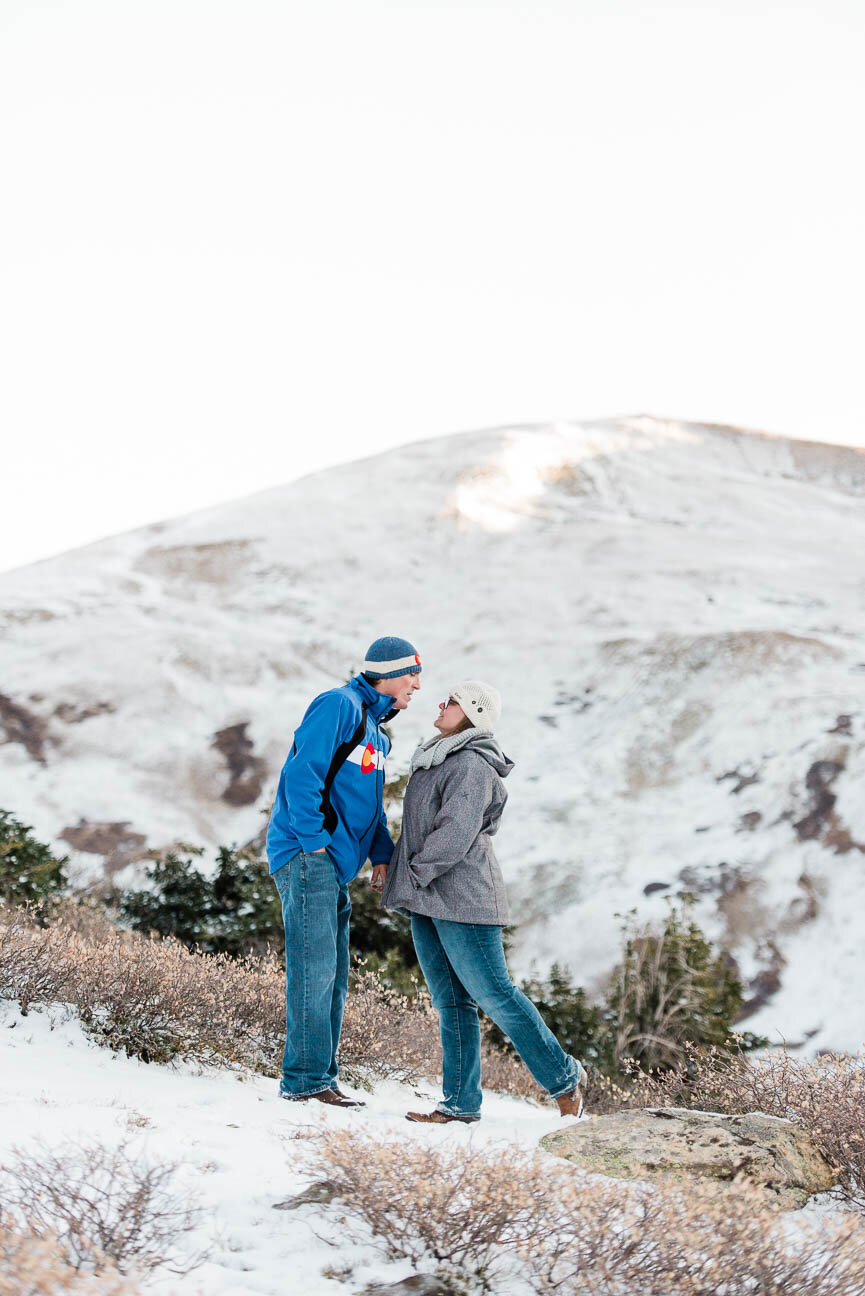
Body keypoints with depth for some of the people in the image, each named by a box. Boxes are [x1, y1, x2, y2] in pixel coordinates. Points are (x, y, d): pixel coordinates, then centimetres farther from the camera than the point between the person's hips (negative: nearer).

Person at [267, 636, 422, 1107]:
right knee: (315, 970, -11)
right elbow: (302, 773, -18)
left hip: (332, 864, 10)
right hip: (307, 857, -10)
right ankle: (305, 1079, -9)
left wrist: (383, 856, 16)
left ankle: (319, 1079, 15)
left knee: (333, 977, 10)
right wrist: (313, 841, -18)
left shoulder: (374, 728, 22)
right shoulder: (339, 706, -9)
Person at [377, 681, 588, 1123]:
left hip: (462, 899, -10)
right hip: (428, 903, 10)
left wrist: (416, 875, -15)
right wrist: (393, 865, 14)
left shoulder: (472, 766, -14)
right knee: (450, 1002, 9)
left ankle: (564, 1078, 8)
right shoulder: (436, 759, 17)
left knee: (493, 994, -6)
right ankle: (461, 1102, 11)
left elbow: (456, 833, -22)